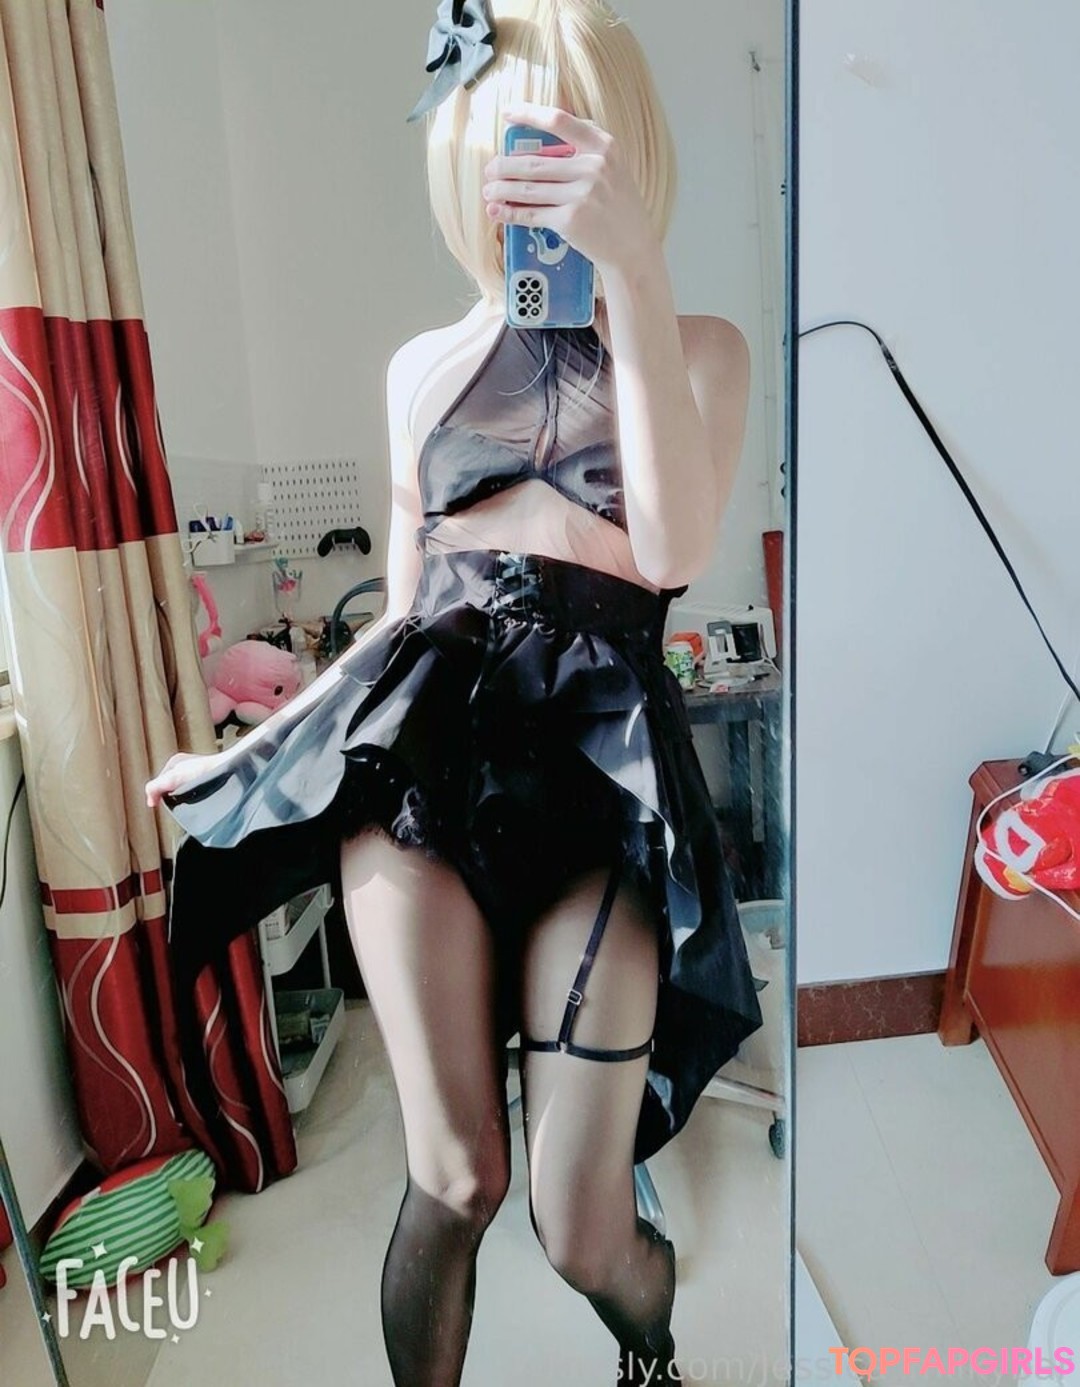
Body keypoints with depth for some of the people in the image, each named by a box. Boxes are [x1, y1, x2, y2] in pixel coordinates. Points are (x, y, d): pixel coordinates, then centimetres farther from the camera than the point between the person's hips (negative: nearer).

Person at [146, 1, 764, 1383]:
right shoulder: (426, 364, 19)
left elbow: (673, 547, -11)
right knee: (454, 1178, -8)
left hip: (600, 765, -1)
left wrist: (633, 268, -13)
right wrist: (257, 743, 18)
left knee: (583, 1229, -1)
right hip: (422, 743, 2)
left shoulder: (698, 346, 11)